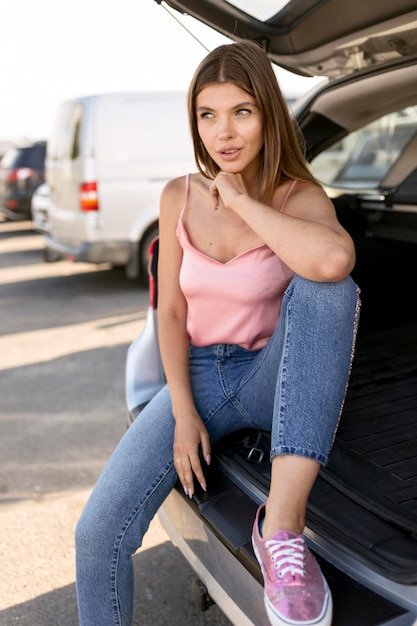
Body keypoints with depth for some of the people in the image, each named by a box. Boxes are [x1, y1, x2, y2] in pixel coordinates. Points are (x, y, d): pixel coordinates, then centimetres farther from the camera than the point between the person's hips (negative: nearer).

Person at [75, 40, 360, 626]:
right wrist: (183, 413, -8)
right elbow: (171, 312, 2)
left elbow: (335, 260, -36)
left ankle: (282, 523, -36)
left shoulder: (300, 197, -10)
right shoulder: (179, 197, 0)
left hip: (269, 381, -2)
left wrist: (240, 201, -23)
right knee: (98, 533, -16)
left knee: (325, 288, -34)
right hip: (197, 376, 2)